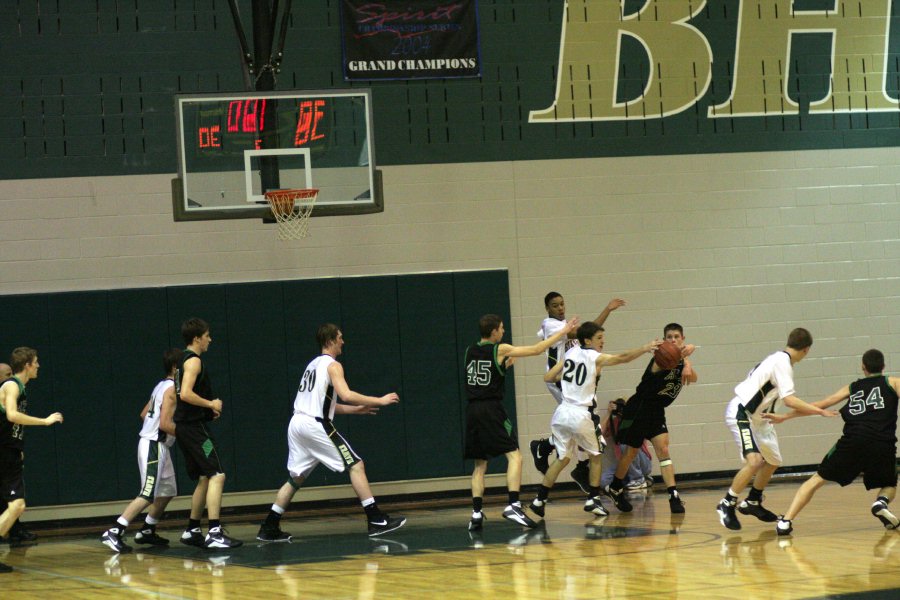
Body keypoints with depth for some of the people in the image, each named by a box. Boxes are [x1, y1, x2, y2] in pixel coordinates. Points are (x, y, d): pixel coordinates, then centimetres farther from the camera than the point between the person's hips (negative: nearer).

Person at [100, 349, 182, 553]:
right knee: (148, 495, -14)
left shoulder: (161, 386, 14)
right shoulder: (172, 389, -15)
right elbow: (165, 424, -22)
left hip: (157, 445, 10)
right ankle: (113, 532, -18)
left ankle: (147, 531, 25)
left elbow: (144, 414, 21)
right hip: (154, 445, -10)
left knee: (167, 491, 18)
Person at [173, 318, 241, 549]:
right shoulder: (194, 361, -12)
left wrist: (209, 408, 17)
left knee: (204, 478, 17)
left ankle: (192, 531, 22)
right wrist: (211, 404, -14)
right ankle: (215, 533, -23)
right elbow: (186, 394, -25)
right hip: (192, 426, -10)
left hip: (186, 426, 10)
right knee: (217, 475, -15)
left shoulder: (184, 360, 18)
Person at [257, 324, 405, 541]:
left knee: (296, 477, 16)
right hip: (315, 425, -8)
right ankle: (376, 521, -8)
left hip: (297, 423, 8)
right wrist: (379, 401, -12)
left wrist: (354, 409, 27)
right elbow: (346, 394, -19)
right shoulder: (332, 365, -4)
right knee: (356, 465, -3)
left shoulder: (313, 364, 24)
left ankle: (269, 529, 12)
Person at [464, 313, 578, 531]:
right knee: (514, 455, -6)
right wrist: (563, 332, 12)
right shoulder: (500, 350, -3)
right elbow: (536, 350, 3)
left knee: (480, 464, 11)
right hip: (492, 408, -6)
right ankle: (513, 505, -19)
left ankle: (476, 513, 3)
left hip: (472, 410, 6)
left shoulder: (470, 352, 13)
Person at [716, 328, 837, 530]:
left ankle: (752, 502, 36)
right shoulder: (782, 362, -20)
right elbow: (789, 400, -28)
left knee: (772, 461, 20)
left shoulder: (779, 358, 9)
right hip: (741, 413, -11)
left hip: (757, 416, 11)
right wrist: (819, 411, -25)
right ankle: (727, 505, -12)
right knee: (754, 461, -25)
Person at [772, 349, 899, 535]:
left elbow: (819, 405, 27)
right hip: (883, 442, -1)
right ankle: (881, 502, -11)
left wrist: (784, 417, 33)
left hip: (852, 440, 1)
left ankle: (786, 521, -1)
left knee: (817, 479, 14)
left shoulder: (851, 388, 26)